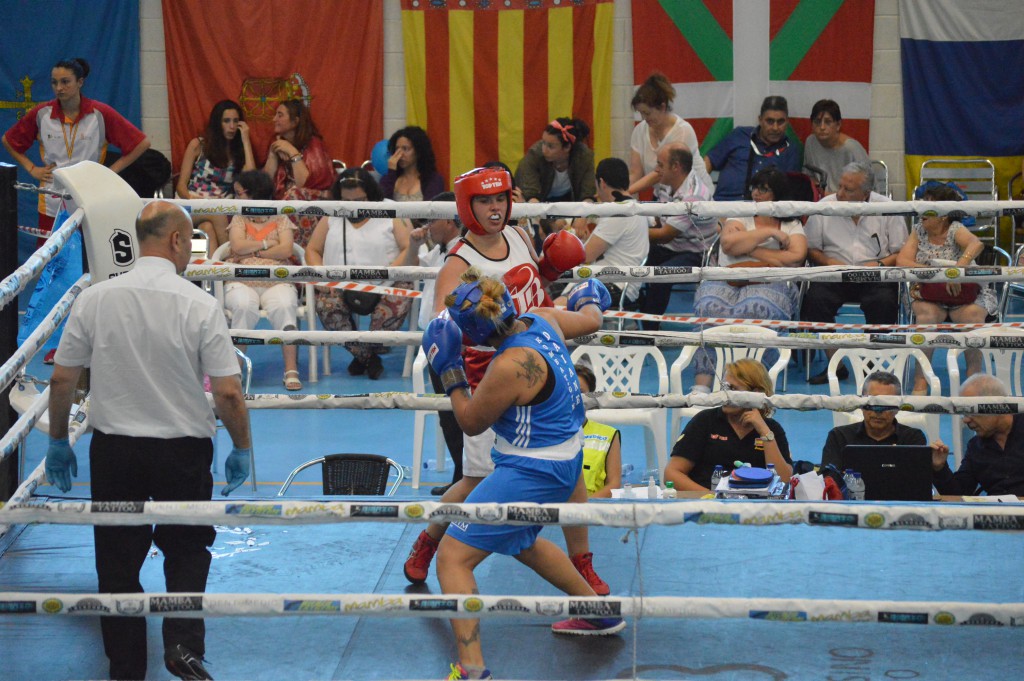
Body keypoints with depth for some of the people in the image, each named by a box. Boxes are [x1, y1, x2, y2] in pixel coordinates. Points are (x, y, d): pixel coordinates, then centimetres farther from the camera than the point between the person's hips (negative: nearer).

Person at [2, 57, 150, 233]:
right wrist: (31, 169, 9)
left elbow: (141, 143, 0)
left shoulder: (100, 114, -3)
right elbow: (8, 140, 19)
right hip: (51, 206, 2)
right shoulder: (41, 114, 3)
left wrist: (112, 170, -2)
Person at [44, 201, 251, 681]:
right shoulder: (199, 305, -12)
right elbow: (229, 393, -12)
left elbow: (61, 380, -1)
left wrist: (58, 442, 13)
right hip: (183, 450, -1)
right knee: (187, 550, 18)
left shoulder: (95, 299, -5)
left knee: (118, 561, 12)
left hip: (114, 448, 1)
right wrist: (241, 449, 3)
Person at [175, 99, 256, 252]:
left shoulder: (240, 150, 16)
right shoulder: (198, 145, 10)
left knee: (208, 227, -35)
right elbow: (181, 185, 7)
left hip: (224, 210, 1)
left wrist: (246, 141, 1)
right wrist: (190, 198, -18)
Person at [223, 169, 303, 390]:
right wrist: (267, 243, 2)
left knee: (284, 307, -34)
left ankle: (291, 371, -36)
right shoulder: (239, 219, 18)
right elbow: (238, 246, 0)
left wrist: (252, 251, -1)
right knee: (244, 306, -35)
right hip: (241, 281, 1)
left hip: (277, 282, -1)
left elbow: (286, 250, -3)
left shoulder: (280, 219, 13)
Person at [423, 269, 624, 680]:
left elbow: (471, 422, -12)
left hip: (531, 472, -10)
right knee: (520, 543, 34)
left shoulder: (511, 366, -28)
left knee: (453, 557, -10)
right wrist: (590, 301, 40)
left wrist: (449, 371, -3)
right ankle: (599, 613, 45)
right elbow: (589, 321, 19)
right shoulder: (541, 320, -4)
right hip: (563, 459, 10)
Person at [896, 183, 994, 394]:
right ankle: (921, 381, -30)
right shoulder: (918, 231, 6)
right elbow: (902, 261, -3)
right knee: (926, 313, -32)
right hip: (928, 295, 2)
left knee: (973, 314, -34)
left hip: (964, 295, -2)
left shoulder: (956, 231, -8)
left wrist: (957, 269, -47)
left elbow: (976, 244, -31)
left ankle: (974, 377, -17)